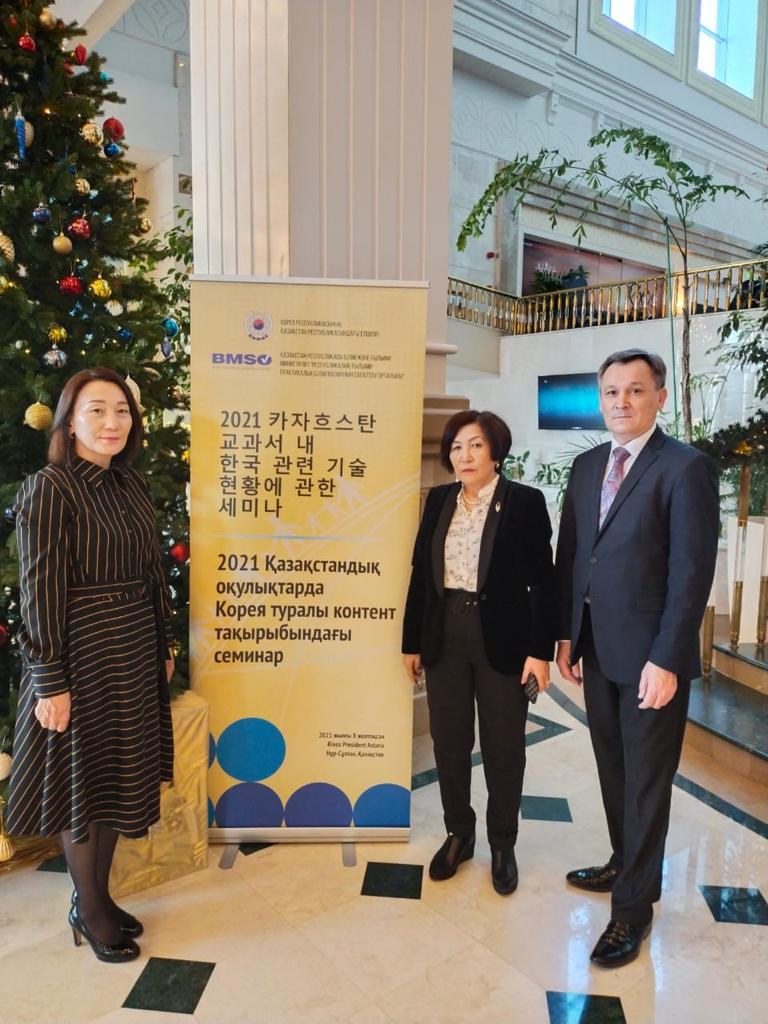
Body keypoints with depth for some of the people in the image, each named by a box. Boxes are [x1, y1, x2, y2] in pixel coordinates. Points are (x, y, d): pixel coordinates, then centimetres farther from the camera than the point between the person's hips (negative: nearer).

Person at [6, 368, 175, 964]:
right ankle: (87, 910, 30)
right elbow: (39, 590, -15)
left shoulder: (132, 484, 7)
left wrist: (163, 646, 13)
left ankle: (100, 896, 36)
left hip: (135, 649, 7)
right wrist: (50, 681, -16)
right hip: (82, 650, -7)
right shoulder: (50, 488, -13)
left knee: (119, 775, 17)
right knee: (82, 778, 9)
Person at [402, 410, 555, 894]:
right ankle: (459, 834, 34)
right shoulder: (439, 500, 5)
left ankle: (503, 845, 31)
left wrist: (541, 650, -12)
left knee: (504, 748, 11)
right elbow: (421, 573, 7)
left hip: (502, 640, -3)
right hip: (445, 638, 4)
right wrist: (412, 641, 6)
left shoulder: (525, 501, -6)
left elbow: (543, 580, -7)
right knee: (449, 743, 13)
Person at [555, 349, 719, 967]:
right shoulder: (586, 467, 8)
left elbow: (692, 571, -16)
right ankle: (625, 865, 42)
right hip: (597, 650, 6)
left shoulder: (687, 468, -12)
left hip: (650, 657, -6)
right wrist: (567, 635, 7)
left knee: (646, 779, 9)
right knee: (613, 770, 20)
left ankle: (634, 904, 26)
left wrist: (666, 660, -18)